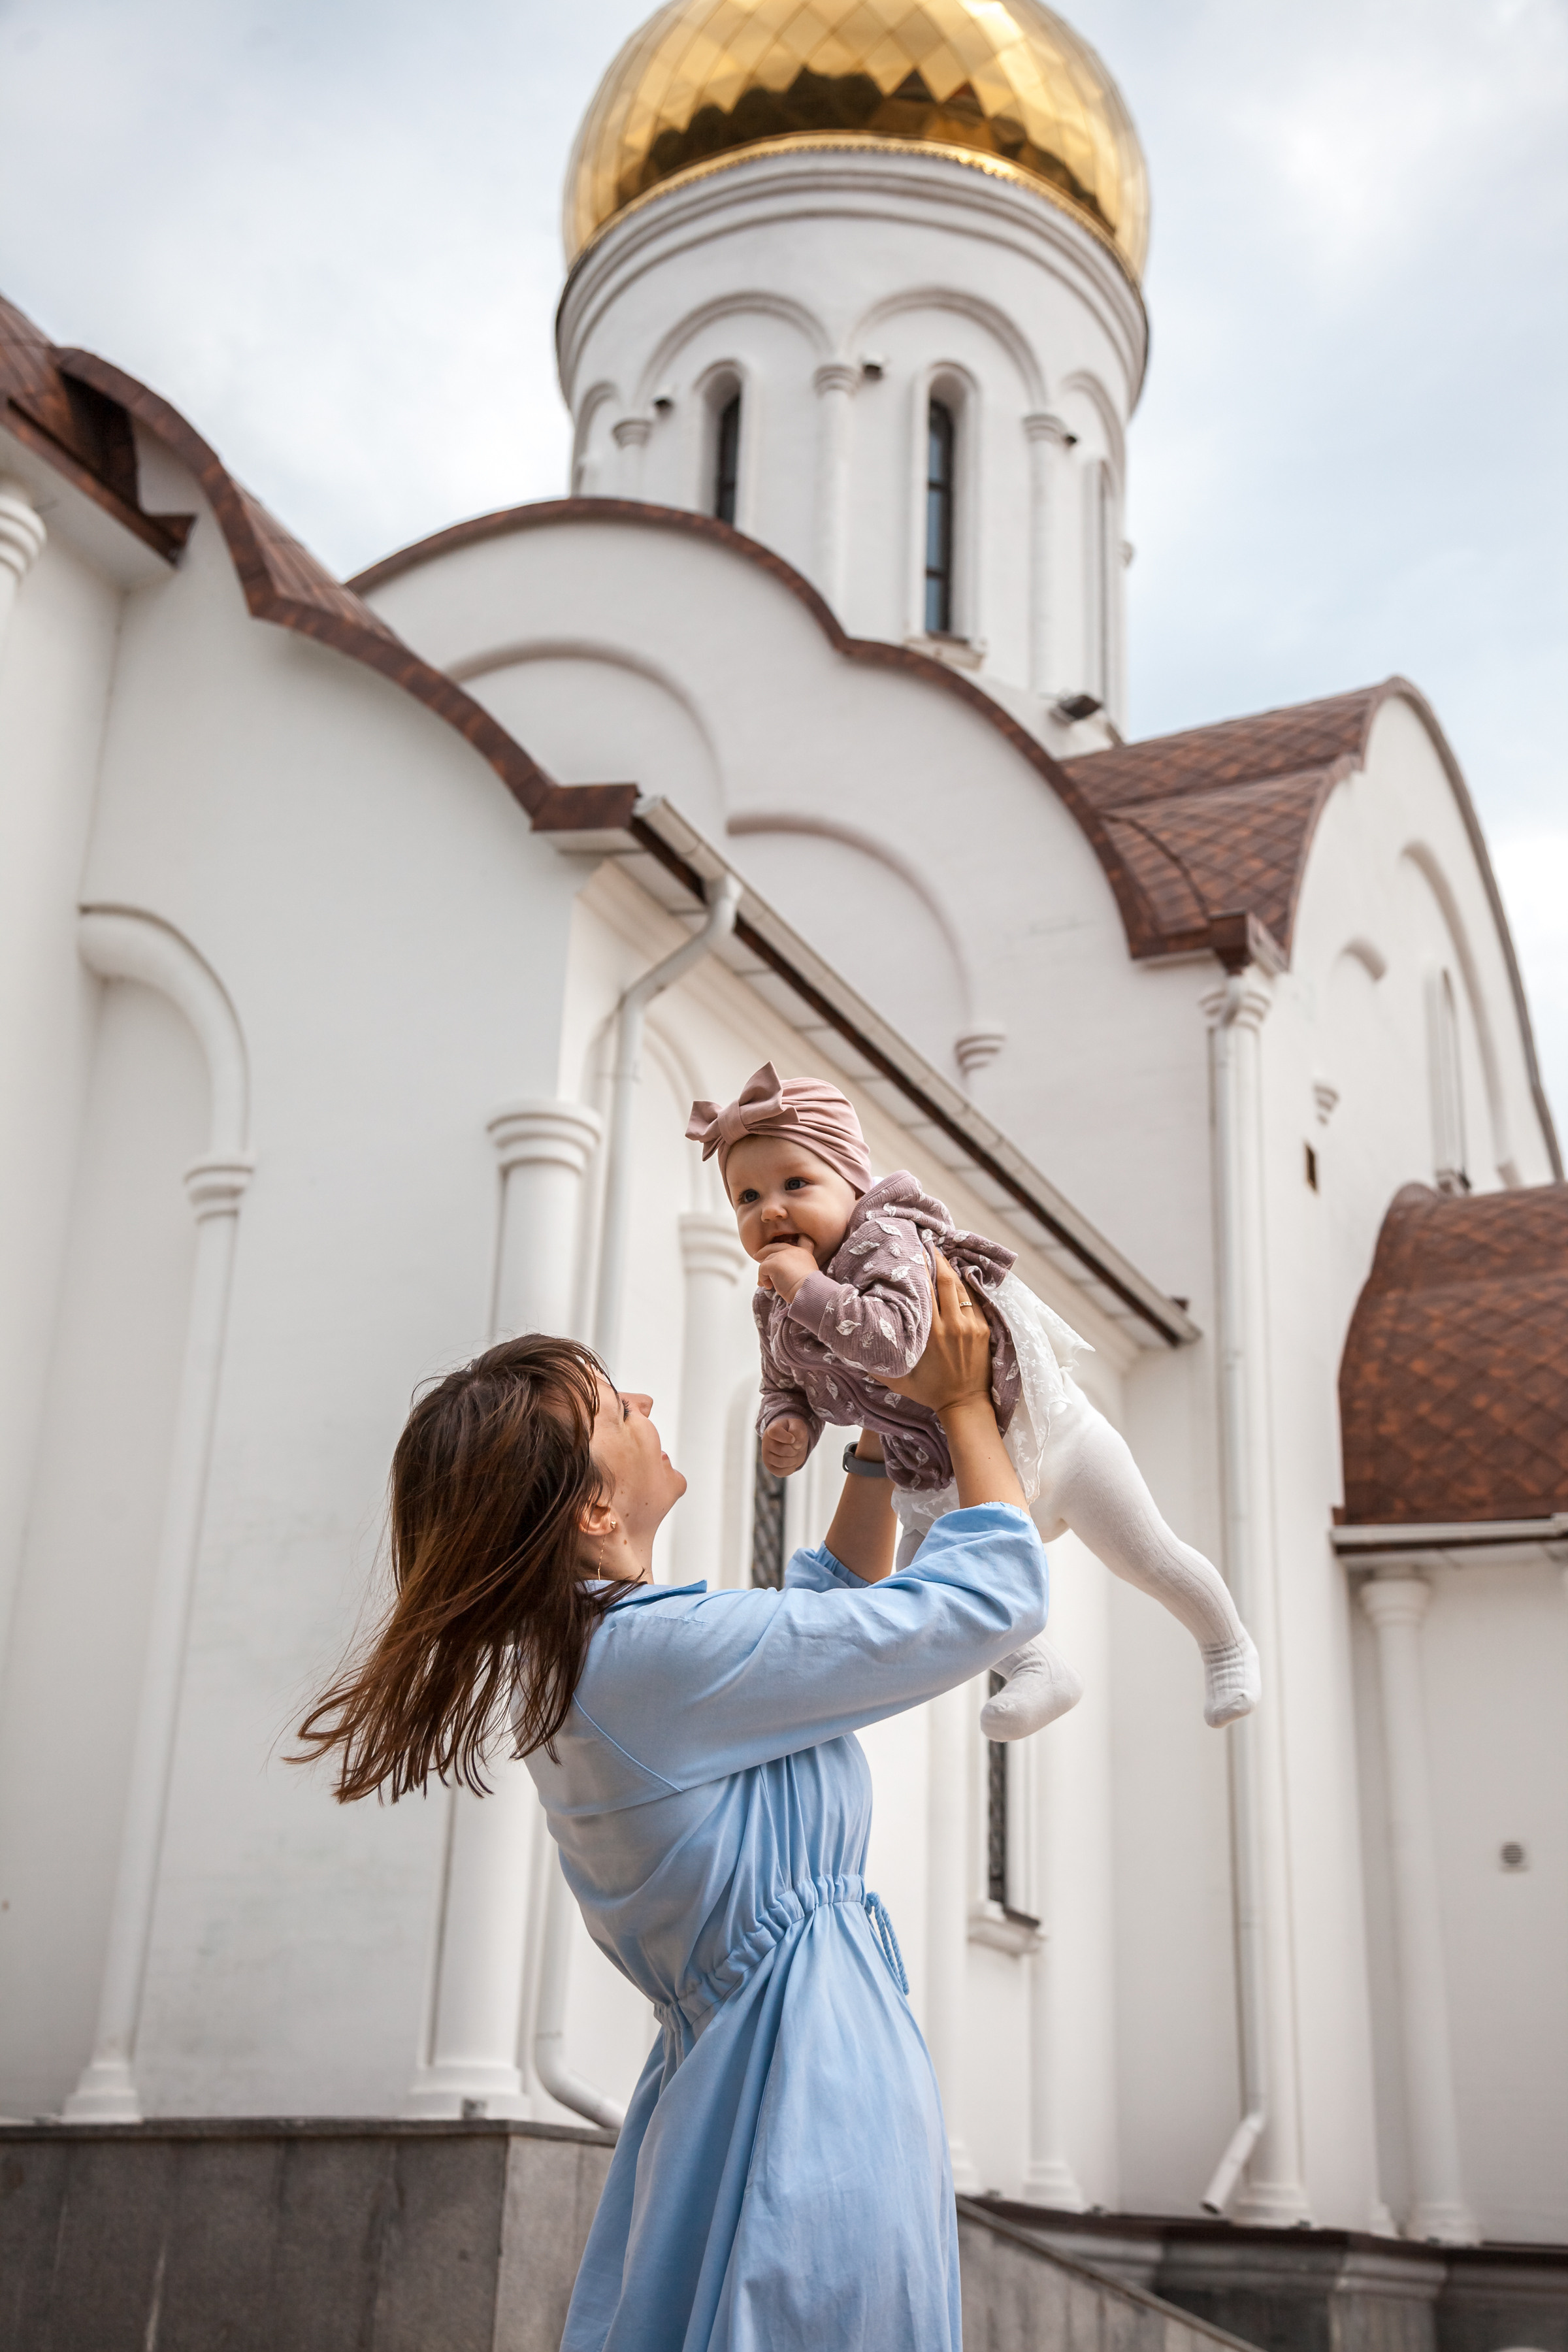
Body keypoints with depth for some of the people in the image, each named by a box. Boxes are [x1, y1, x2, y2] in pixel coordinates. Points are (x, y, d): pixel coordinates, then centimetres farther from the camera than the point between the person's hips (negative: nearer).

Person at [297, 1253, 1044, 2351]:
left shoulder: (572, 1663, 8)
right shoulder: (668, 1653, -22)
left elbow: (839, 1596, 22)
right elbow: (991, 1598, -15)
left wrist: (882, 1436, 19)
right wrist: (965, 1403, -3)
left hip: (711, 2075, 10)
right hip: (821, 2080, -10)